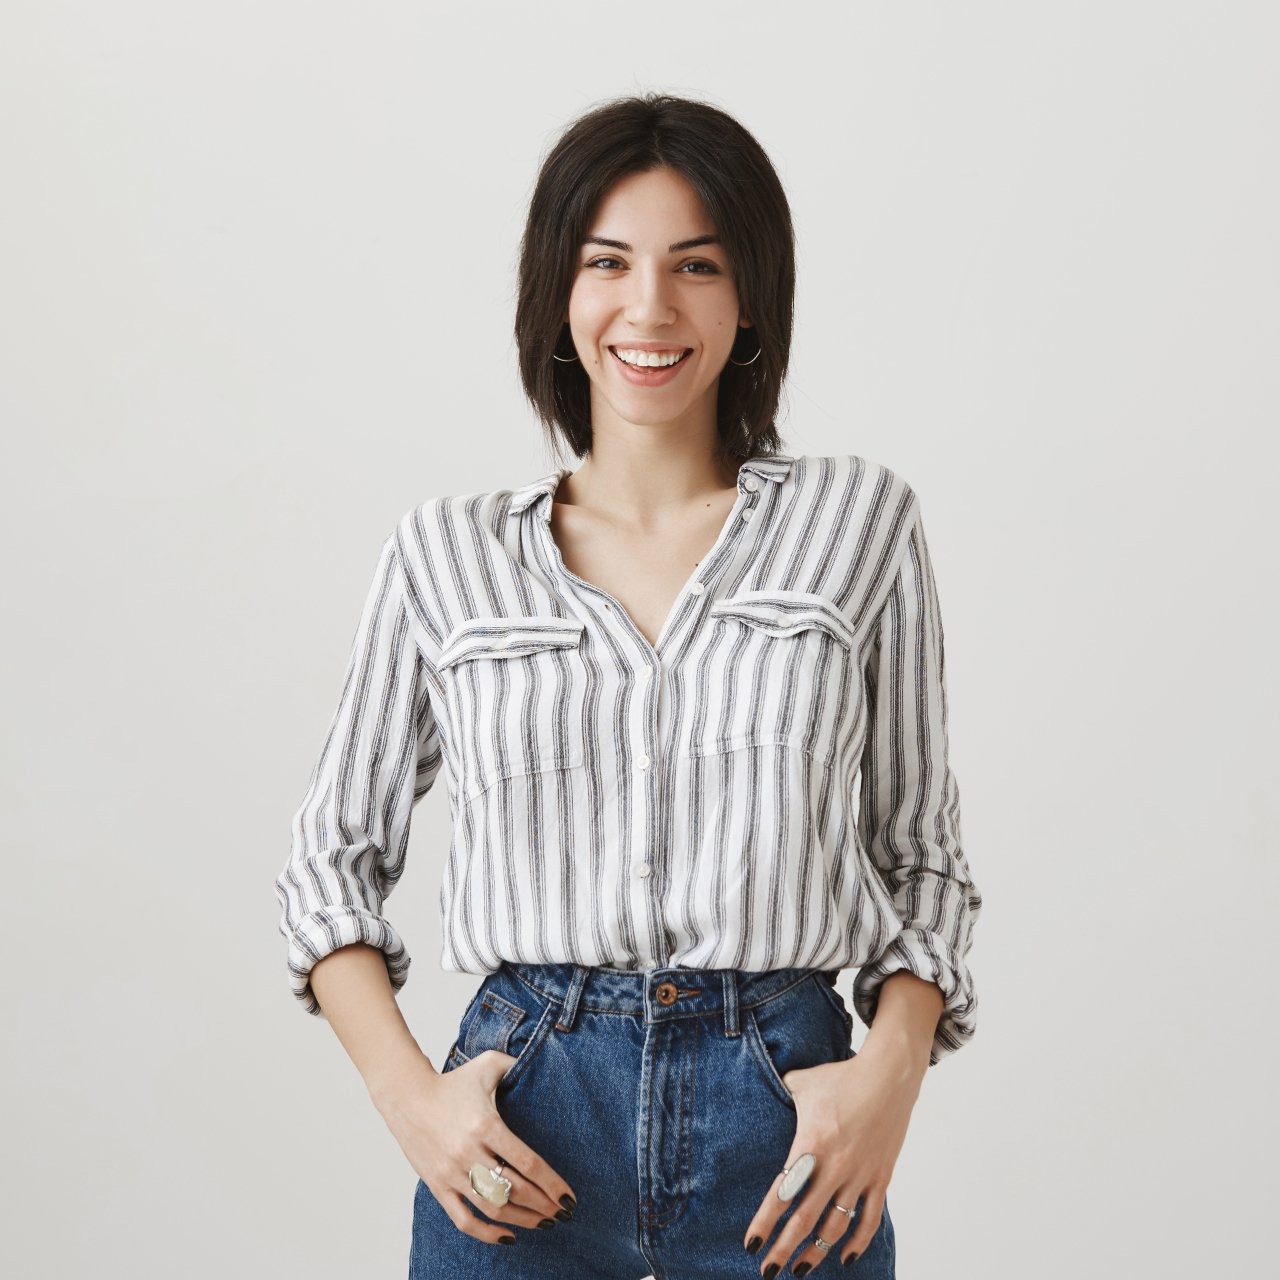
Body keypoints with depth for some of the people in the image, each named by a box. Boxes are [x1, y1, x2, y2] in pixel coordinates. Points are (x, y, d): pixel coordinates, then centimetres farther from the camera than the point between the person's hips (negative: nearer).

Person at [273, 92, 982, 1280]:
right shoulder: (446, 551, 3)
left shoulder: (858, 521, 2)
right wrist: (408, 1093, -4)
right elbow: (333, 853, 9)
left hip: (788, 1135, 0)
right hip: (522, 1144, 0)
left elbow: (917, 849, 7)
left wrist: (892, 1068, -8)